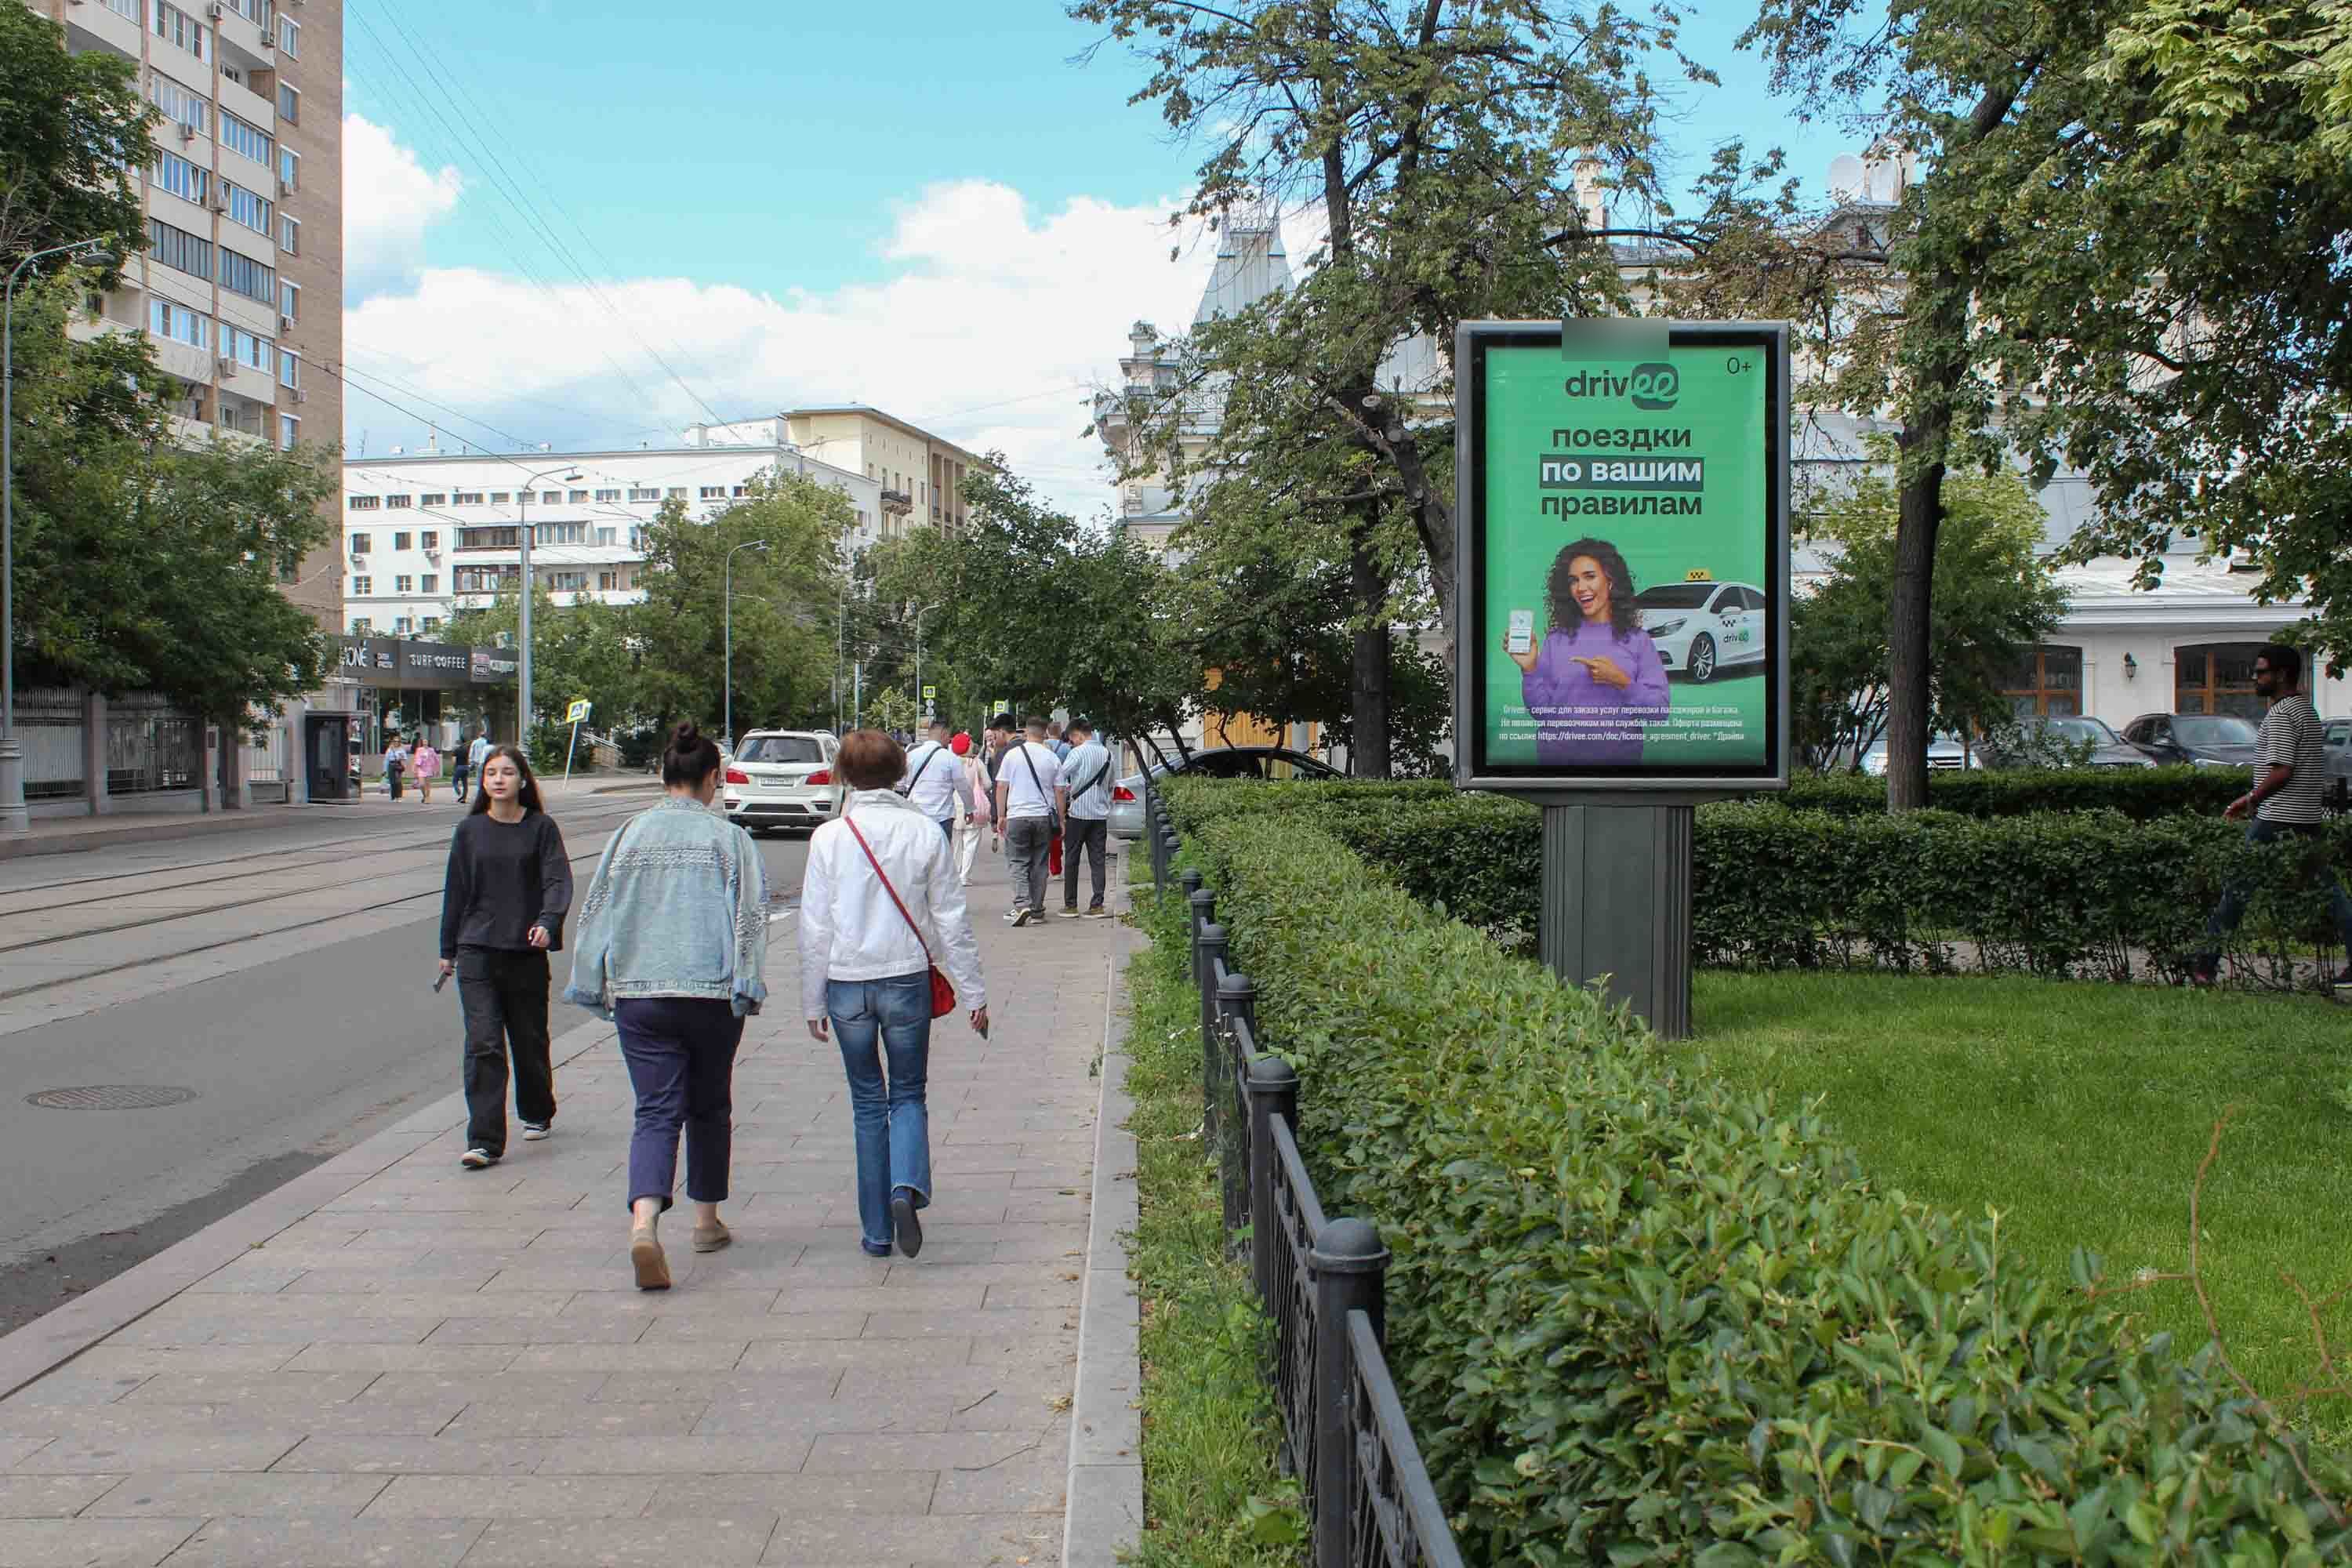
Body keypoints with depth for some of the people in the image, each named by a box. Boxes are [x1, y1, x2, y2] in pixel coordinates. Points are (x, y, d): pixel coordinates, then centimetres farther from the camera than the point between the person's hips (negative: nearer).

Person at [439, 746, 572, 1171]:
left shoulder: (540, 827, 0)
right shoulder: (470, 830, 6)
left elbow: (558, 880, -8)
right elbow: (456, 890, 12)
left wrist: (548, 922, -27)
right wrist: (448, 950, 14)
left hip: (526, 950, -1)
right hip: (477, 949, 1)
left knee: (530, 1039, 12)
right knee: (483, 1043, -9)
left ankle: (537, 1114, 37)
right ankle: (485, 1141, -9)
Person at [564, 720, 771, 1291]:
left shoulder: (629, 835, 4)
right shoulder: (728, 837, -3)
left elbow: (596, 915, 6)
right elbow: (748, 916, -7)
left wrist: (597, 989, 13)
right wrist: (747, 986, -2)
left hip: (639, 993, 1)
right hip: (711, 993, -1)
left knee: (656, 1111, -1)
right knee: (709, 1108, 17)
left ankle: (644, 1222, -23)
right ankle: (707, 1220, 28)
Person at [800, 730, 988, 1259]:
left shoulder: (829, 837, -5)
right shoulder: (923, 833, -4)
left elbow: (814, 927, -3)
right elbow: (951, 919, 0)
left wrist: (813, 1001, 7)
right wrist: (972, 992, 7)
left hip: (847, 985, 0)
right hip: (907, 979, 0)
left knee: (868, 1103, 13)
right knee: (908, 1095, 15)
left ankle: (876, 1230, 15)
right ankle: (907, 1186, -13)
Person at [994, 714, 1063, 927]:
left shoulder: (1012, 754, 0)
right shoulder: (1052, 758, 3)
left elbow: (1001, 787, 1)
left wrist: (1001, 815, 9)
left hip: (1017, 815, -1)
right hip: (1044, 816, 1)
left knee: (1019, 863, 3)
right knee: (1039, 865, 9)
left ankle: (1022, 904, -16)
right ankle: (1037, 910, 11)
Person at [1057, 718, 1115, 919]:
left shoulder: (1078, 753, -10)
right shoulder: (1107, 754, 9)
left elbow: (1060, 778, -11)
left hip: (1078, 812, -5)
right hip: (1101, 813, 5)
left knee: (1071, 860, 5)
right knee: (1098, 860, 5)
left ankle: (1070, 905, 7)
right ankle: (1097, 906, 0)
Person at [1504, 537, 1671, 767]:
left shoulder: (1638, 640, -3)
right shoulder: (1556, 640, 0)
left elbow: (1659, 712, -8)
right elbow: (1541, 712, -3)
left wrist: (1622, 683, -20)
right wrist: (1529, 670, -16)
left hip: (1618, 757, -1)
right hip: (1557, 757, 1)